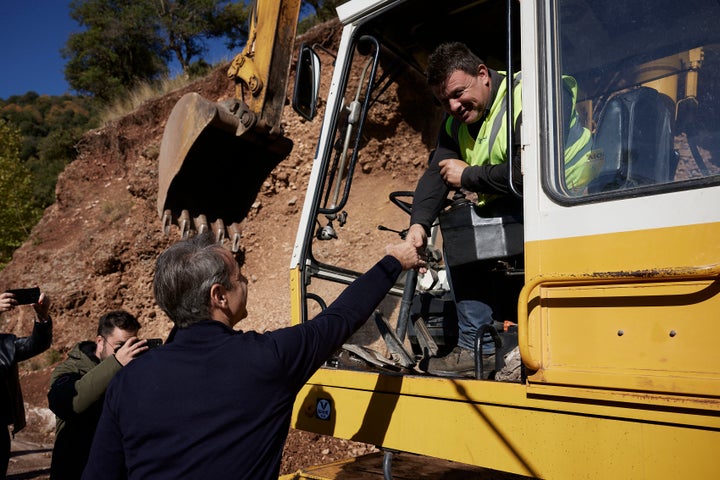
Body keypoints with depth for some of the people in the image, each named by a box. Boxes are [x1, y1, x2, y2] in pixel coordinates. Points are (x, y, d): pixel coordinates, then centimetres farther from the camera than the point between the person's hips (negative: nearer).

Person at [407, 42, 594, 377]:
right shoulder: (456, 122, 6)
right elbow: (436, 172, -4)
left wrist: (468, 176, -20)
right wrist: (419, 224, -21)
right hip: (514, 211, 8)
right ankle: (476, 348, 0)